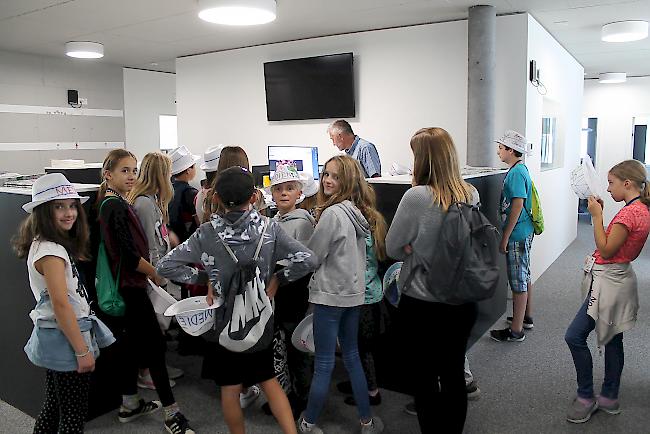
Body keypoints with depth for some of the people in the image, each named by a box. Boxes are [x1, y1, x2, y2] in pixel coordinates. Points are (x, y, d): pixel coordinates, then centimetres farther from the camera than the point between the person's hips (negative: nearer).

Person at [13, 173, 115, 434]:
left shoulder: (44, 245, 8)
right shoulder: (51, 251, -22)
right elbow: (60, 304, -24)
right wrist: (83, 350, -20)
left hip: (54, 337, 10)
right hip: (65, 338, -10)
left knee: (53, 407, 22)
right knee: (74, 413, 3)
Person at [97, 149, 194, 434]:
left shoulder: (111, 204, 11)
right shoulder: (116, 207, -18)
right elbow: (130, 255, -22)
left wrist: (146, 272, 15)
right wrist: (155, 274, -8)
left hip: (124, 286, 10)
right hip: (131, 286, -10)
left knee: (131, 344, 17)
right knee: (155, 345, -5)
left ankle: (130, 405, 30)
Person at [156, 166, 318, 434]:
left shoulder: (207, 233, -14)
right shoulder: (268, 228, -12)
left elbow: (165, 266, -14)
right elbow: (307, 260, -18)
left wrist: (205, 278, -6)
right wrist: (277, 279, -5)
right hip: (260, 315, 2)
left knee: (230, 388, 14)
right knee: (268, 379, 18)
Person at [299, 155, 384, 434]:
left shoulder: (332, 214, -20)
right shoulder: (357, 211, 5)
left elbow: (312, 256, -14)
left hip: (330, 295, -8)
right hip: (354, 292, 8)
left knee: (323, 364, 3)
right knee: (351, 355, 18)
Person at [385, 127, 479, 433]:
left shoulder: (416, 197, -21)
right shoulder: (471, 194, -3)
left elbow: (392, 248, -10)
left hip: (422, 304, -5)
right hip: (462, 301, 5)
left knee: (422, 378, 13)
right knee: (454, 374, 20)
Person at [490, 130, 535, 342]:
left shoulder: (516, 173, -19)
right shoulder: (521, 169, 11)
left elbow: (517, 206, -23)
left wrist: (505, 237, -19)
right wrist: (507, 234, 19)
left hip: (517, 234, -10)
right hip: (525, 232, 10)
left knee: (518, 281, -3)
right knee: (525, 276, 20)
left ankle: (516, 330, 6)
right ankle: (526, 317, 35)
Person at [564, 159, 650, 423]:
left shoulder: (629, 212, -22)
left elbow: (606, 250, -20)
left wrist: (596, 216, -15)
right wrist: (601, 214, 6)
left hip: (608, 283, -10)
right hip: (618, 280, 10)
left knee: (575, 337, -6)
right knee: (613, 340, 17)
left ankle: (586, 397, 7)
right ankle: (609, 398, 29)